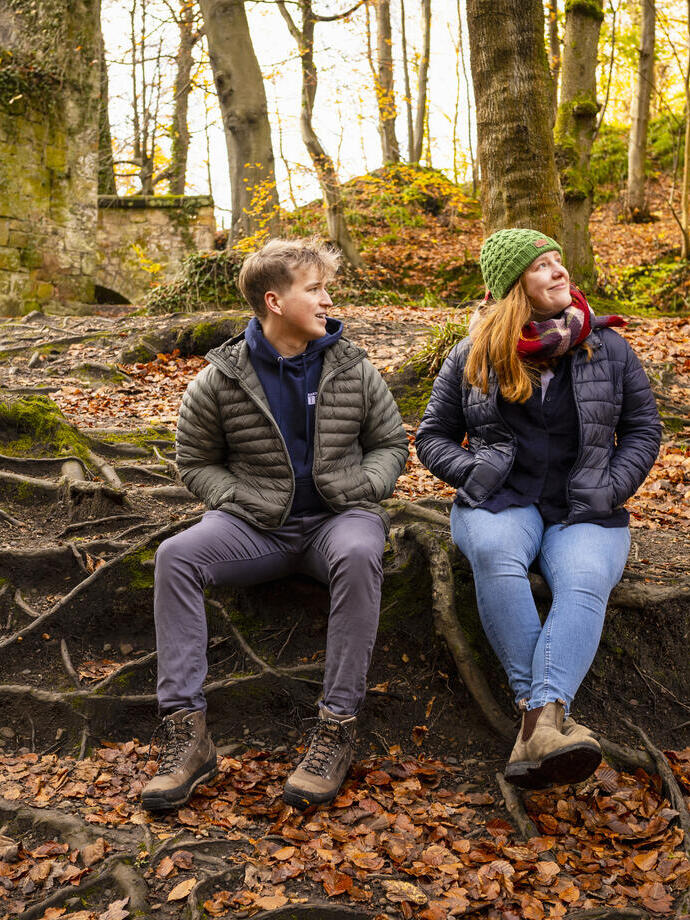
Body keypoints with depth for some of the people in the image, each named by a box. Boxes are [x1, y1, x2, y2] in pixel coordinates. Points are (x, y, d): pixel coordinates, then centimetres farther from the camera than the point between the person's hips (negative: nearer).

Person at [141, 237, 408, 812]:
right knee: (176, 555, -27)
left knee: (359, 553, -37)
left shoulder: (354, 370, 4)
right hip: (257, 524, 1)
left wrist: (362, 488, -7)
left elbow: (391, 444, 14)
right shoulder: (220, 381, 1)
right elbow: (197, 462, 10)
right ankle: (186, 732, -24)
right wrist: (239, 501, -8)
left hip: (338, 515, 0)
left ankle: (338, 727, -28)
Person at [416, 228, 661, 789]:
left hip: (584, 511, 1)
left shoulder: (608, 347, 9)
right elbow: (433, 435, 12)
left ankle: (541, 719, -49)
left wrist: (610, 489, -4)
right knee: (494, 553, -37)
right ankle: (547, 712, -36)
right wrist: (474, 472, -8)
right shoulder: (474, 356, 8)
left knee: (585, 582, -33)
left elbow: (643, 428, 12)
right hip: (501, 501, 0)